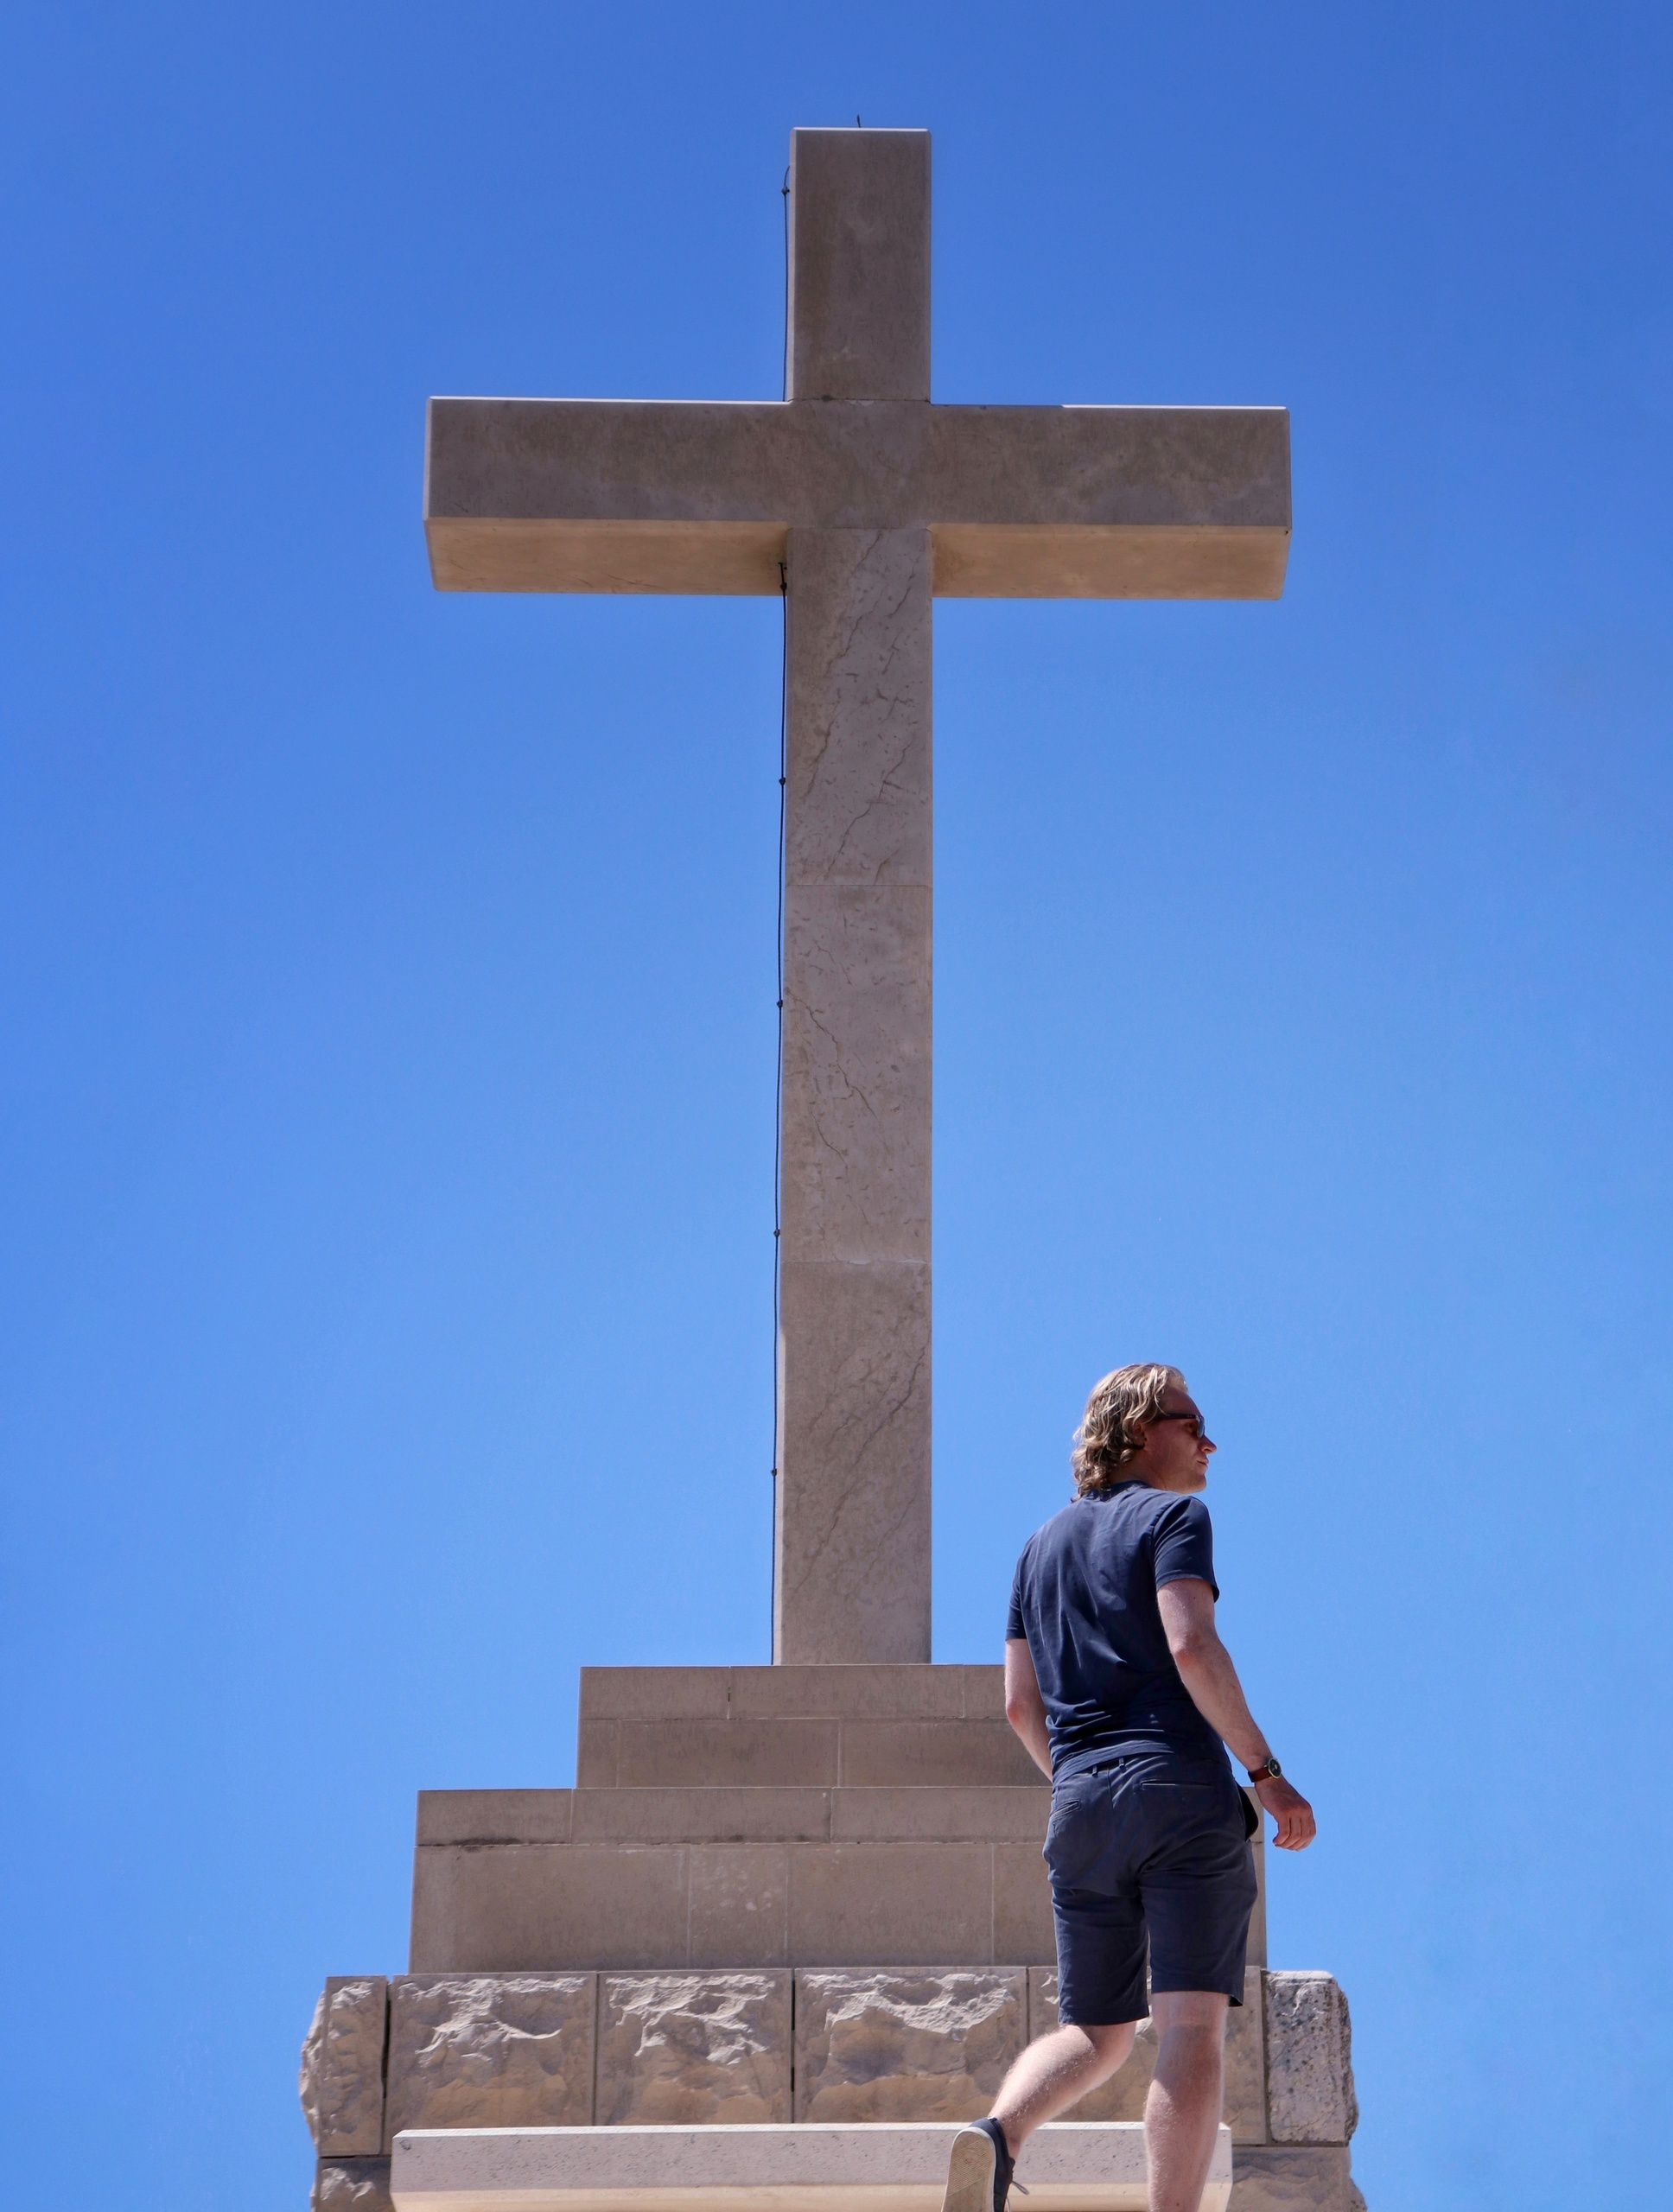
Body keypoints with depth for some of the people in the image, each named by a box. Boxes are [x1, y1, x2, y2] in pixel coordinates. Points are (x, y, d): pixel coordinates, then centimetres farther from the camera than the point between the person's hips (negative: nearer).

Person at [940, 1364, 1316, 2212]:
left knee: (1094, 2031, 12)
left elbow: (1020, 1706, 20)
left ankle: (998, 2133, -16)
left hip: (1080, 1806, 6)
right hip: (1181, 1792, -6)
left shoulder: (1043, 1543, 22)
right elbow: (1191, 1648, -14)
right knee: (1191, 2028, -6)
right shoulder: (1174, 1516, 2)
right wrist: (1268, 1775, -11)